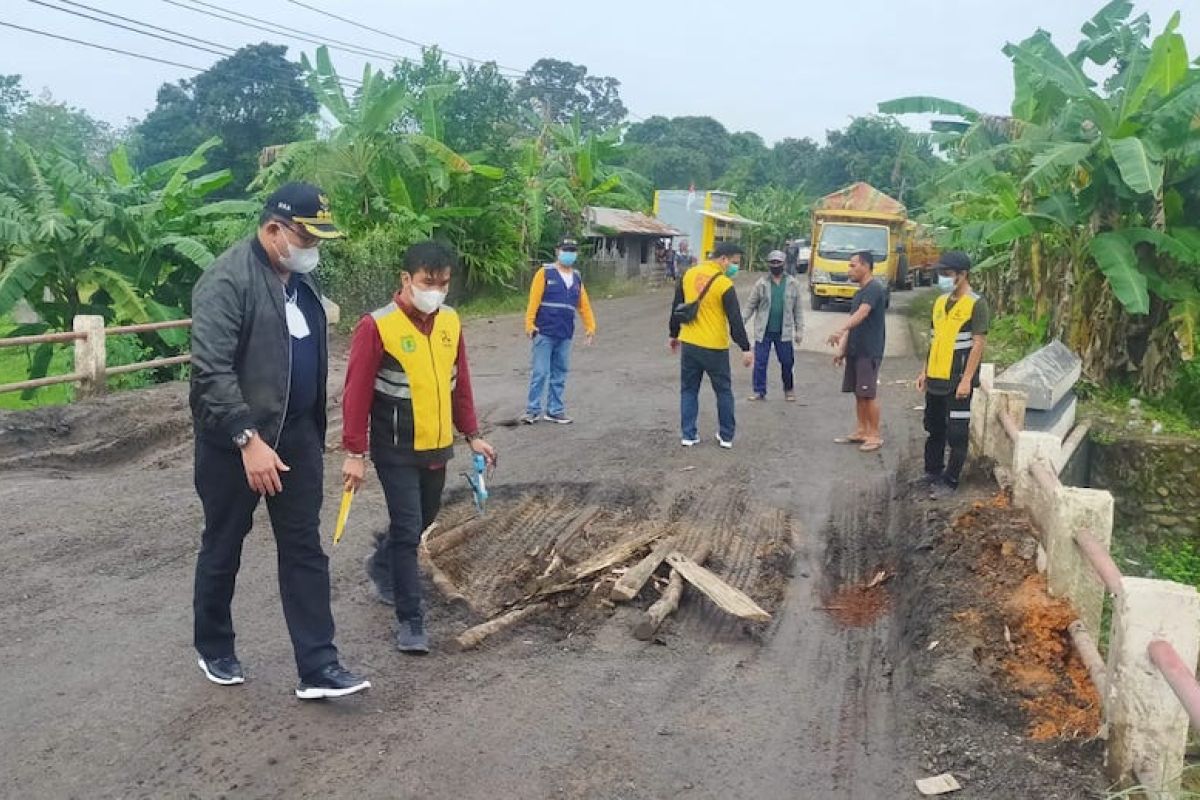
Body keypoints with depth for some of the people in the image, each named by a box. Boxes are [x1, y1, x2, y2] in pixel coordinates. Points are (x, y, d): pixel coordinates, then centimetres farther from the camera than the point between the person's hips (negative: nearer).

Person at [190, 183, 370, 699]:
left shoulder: (301, 278, 7)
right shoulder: (228, 280, -18)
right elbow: (211, 370, -24)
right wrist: (248, 440, -29)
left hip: (296, 433, 7)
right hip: (234, 439, -7)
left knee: (305, 550, 4)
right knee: (223, 549, 11)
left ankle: (318, 669, 8)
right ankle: (213, 649, 32)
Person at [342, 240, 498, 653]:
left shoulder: (450, 322, 2)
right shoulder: (376, 326, -16)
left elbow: (460, 383, 11)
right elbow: (357, 393, -15)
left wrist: (472, 435, 11)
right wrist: (355, 452, -15)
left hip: (437, 446, 6)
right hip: (396, 450, -6)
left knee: (424, 519, 20)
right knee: (407, 530, -5)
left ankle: (382, 565, 48)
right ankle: (410, 620, 6)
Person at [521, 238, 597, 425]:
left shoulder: (577, 277, 13)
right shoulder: (545, 273, -3)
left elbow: (584, 304, 13)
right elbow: (534, 300, -9)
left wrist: (590, 326, 8)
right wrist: (529, 323, -16)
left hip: (565, 335, 5)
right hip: (544, 332, -5)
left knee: (560, 374, 8)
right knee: (540, 372, -4)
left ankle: (555, 411, 16)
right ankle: (532, 410, 4)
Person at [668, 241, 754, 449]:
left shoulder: (688, 275, 3)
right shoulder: (724, 284, -15)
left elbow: (676, 308, 11)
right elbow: (735, 320, -14)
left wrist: (674, 335, 22)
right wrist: (746, 348, -8)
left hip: (689, 344, 4)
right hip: (715, 348, -4)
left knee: (689, 390, 14)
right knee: (724, 391, 12)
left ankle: (689, 435, 13)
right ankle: (726, 436, 18)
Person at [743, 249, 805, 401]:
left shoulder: (793, 283, 1)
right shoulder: (762, 283, 0)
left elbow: (798, 309, 4)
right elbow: (751, 305, 2)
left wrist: (799, 330, 1)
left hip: (784, 332, 0)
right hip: (763, 331, 0)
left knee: (787, 362, 7)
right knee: (760, 362, 1)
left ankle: (789, 390, 24)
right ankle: (759, 391, 11)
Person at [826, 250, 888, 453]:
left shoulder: (874, 289, -13)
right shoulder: (859, 292, 18)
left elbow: (861, 314, -29)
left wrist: (841, 331, -41)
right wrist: (843, 349, 16)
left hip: (869, 352, -9)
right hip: (855, 351, 9)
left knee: (869, 394, -5)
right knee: (858, 393, 12)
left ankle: (875, 435, 3)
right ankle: (861, 431, 19)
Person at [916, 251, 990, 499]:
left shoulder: (977, 304, -11)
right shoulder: (941, 302, 11)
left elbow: (978, 344, -15)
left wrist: (966, 380, -19)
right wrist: (926, 371, 14)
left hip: (958, 381, -7)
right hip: (936, 379, 7)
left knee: (956, 434, 0)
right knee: (934, 429, 16)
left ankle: (949, 481, 9)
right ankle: (932, 473, 29)